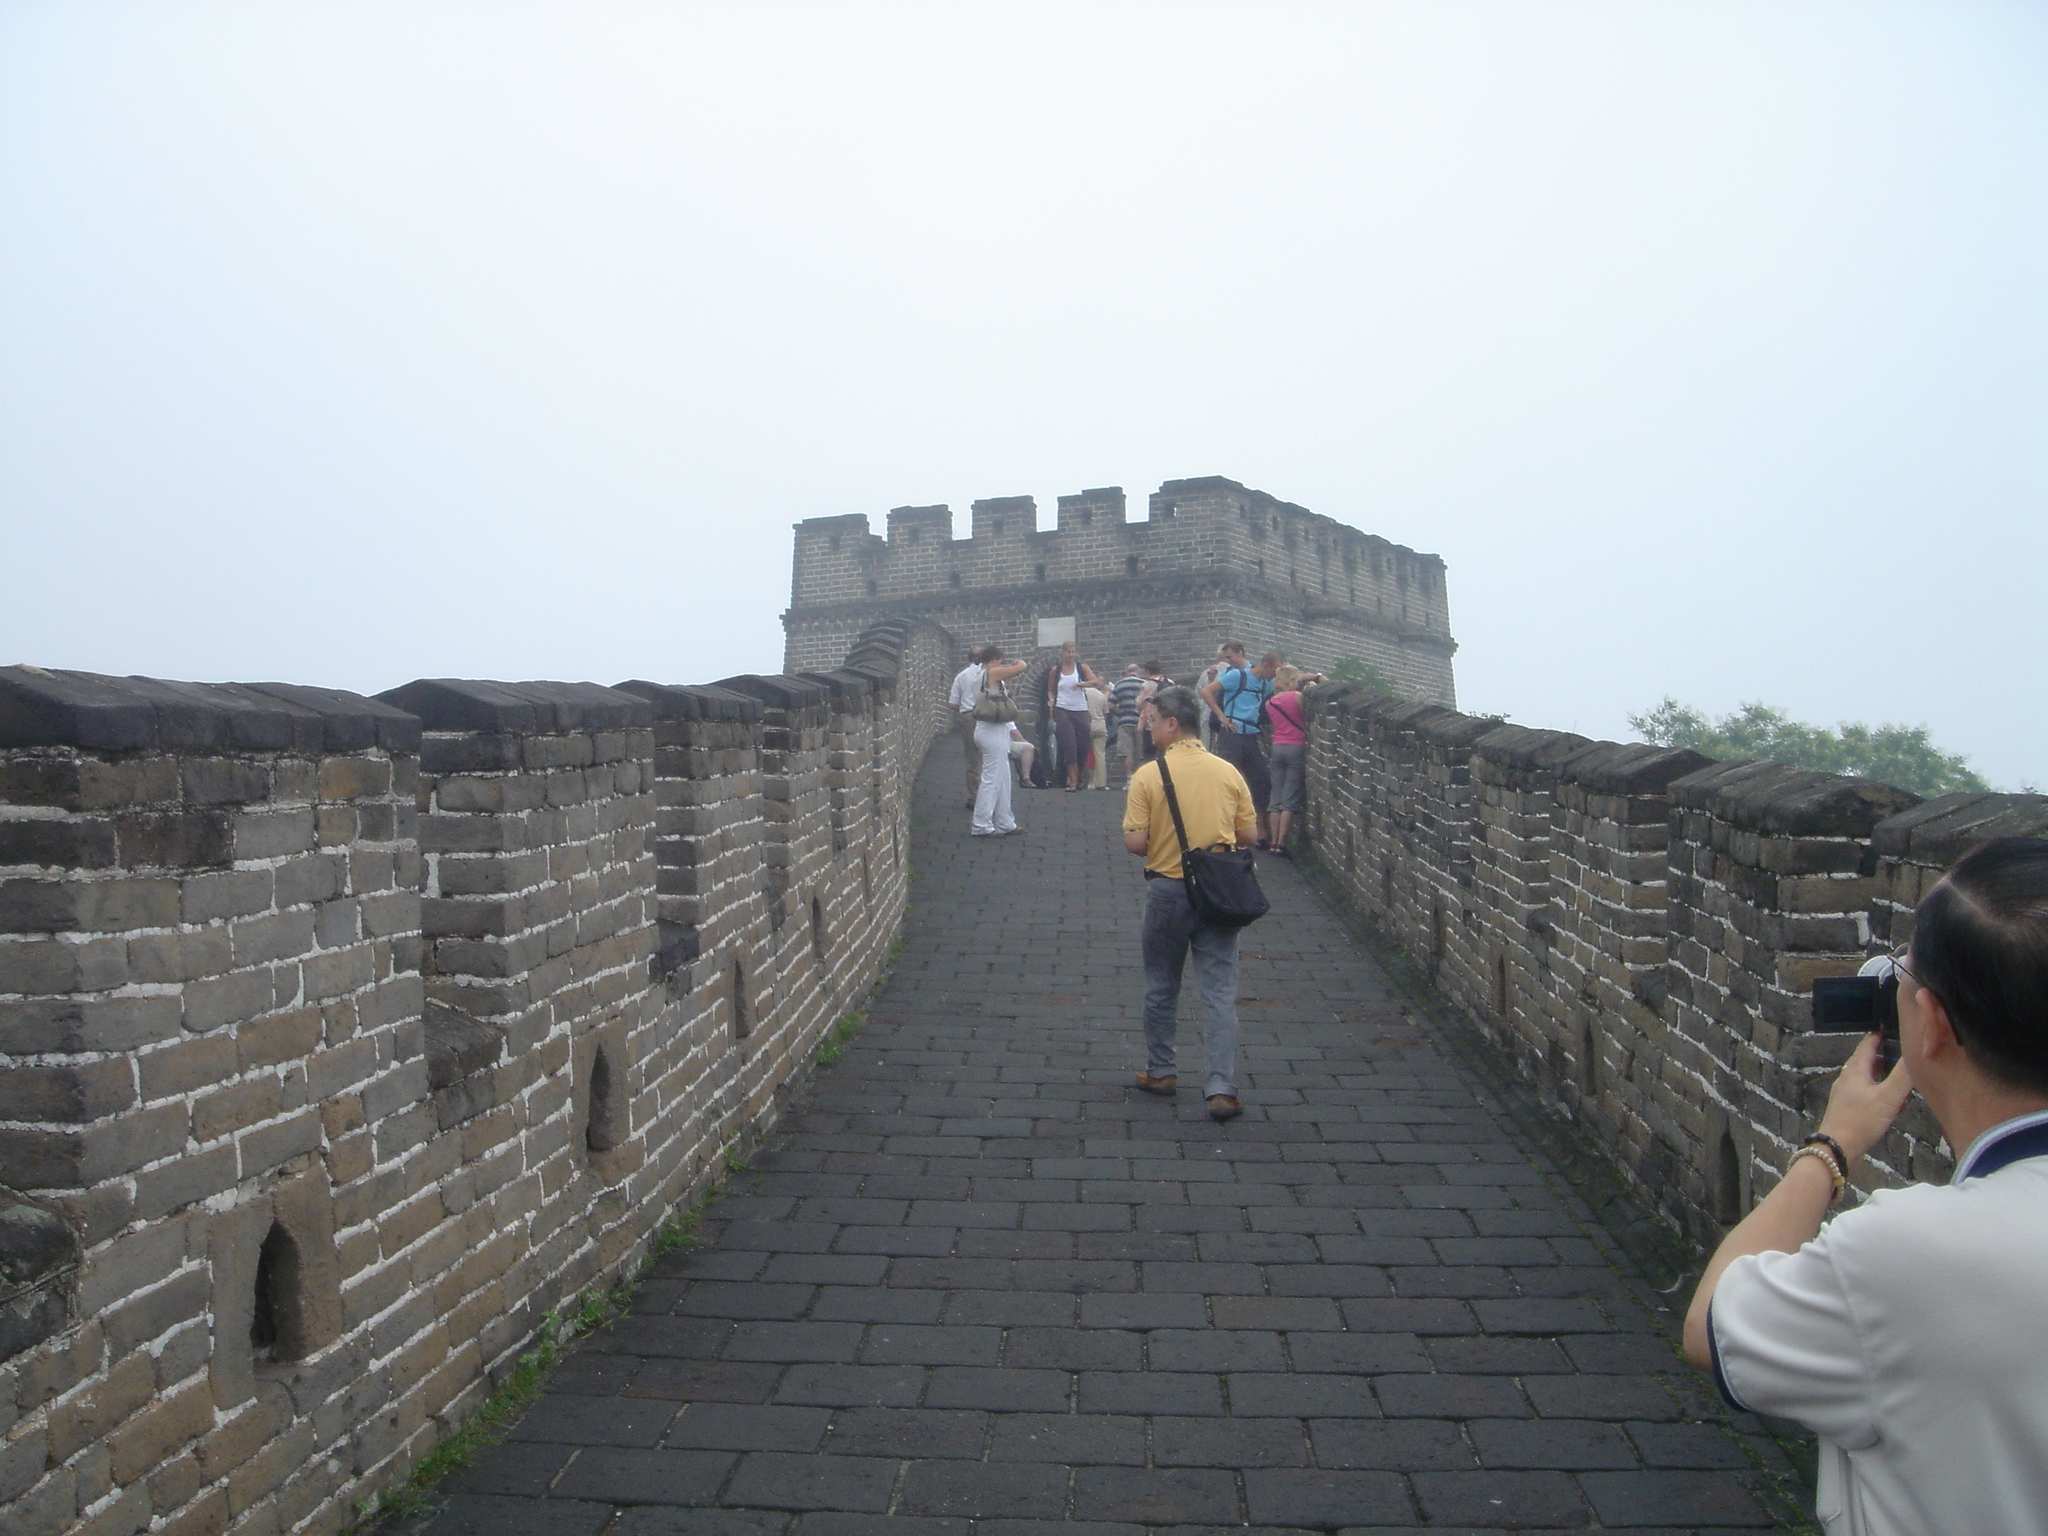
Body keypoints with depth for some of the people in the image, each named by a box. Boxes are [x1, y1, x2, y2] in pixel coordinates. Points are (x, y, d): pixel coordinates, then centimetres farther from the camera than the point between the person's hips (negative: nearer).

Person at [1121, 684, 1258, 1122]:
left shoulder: (1149, 775, -10)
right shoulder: (1228, 773, 1)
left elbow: (1135, 843, -12)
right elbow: (1247, 835, 5)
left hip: (1168, 891, -2)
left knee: (1161, 987, 16)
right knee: (1220, 993, 2)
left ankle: (1160, 1072, 27)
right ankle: (1221, 1089, -4)